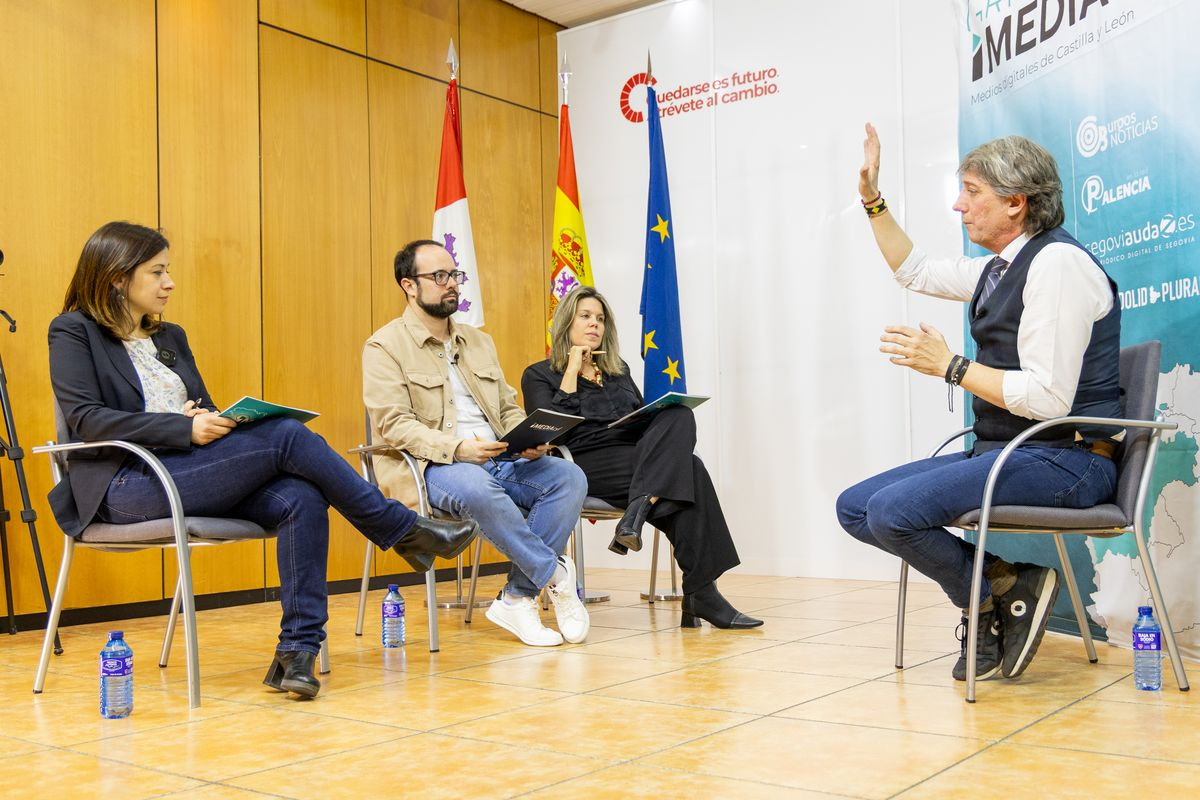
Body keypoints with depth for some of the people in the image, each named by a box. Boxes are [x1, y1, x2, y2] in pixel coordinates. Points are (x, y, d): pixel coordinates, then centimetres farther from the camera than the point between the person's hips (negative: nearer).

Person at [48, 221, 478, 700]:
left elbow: (206, 411, 22)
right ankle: (405, 531, -13)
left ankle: (297, 650, -26)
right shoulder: (74, 332, 3)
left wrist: (213, 420, -4)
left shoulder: (170, 337, 23)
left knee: (300, 497, -25)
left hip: (192, 477, 7)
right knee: (287, 438, -24)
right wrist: (185, 428, -21)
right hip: (126, 489, -7)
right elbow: (85, 418, -11)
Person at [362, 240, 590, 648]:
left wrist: (529, 440, -4)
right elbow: (394, 423, -11)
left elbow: (508, 409, 20)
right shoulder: (385, 346, 1)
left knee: (569, 476, -19)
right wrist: (457, 448, -26)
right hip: (430, 468, -6)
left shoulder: (479, 342, 21)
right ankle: (555, 576, -19)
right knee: (476, 489, -39)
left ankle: (517, 598, -19)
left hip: (498, 461, 6)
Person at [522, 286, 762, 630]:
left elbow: (643, 417, 24)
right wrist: (571, 371, -3)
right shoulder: (539, 375, 10)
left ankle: (638, 511, -42)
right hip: (587, 465, -6)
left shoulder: (618, 370, 28)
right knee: (689, 473, -29)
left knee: (680, 416, -28)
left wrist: (667, 415, 0)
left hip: (635, 457, 6)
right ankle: (701, 595, -33)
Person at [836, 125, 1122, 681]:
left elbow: (1047, 398, -23)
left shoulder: (1058, 263, -15)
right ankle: (998, 586, -1)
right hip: (1000, 450, 10)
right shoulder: (998, 269, 13)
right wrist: (872, 198, 24)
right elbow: (914, 271, 31)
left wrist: (951, 366, -15)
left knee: (894, 511, -26)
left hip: (1063, 460, -10)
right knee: (855, 507, 2)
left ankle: (1001, 593, -2)